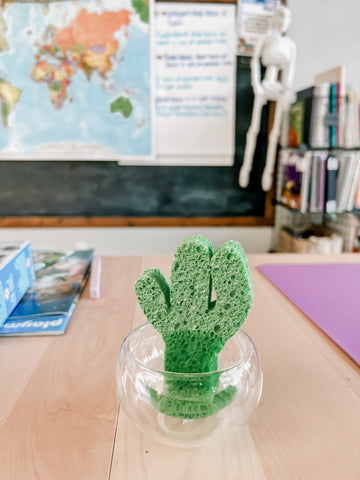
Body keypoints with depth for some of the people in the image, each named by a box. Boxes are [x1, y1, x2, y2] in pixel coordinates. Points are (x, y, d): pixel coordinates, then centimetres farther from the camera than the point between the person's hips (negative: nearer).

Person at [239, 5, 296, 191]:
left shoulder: (291, 45, 14)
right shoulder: (265, 40, 7)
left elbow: (291, 69, 8)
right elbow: (255, 62, -2)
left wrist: (287, 91, -4)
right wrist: (256, 86, -14)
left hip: (280, 89, 3)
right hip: (264, 87, -3)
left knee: (275, 131, -1)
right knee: (255, 128, -7)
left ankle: (268, 170, 2)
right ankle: (246, 167, -4)